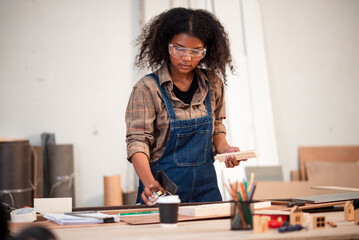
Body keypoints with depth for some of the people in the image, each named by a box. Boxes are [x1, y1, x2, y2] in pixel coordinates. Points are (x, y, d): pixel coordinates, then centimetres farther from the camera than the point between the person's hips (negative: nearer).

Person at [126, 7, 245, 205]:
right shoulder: (147, 89, -10)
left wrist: (224, 148, -5)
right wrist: (149, 183, -32)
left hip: (205, 187, 4)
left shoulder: (213, 85, 3)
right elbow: (137, 141, -16)